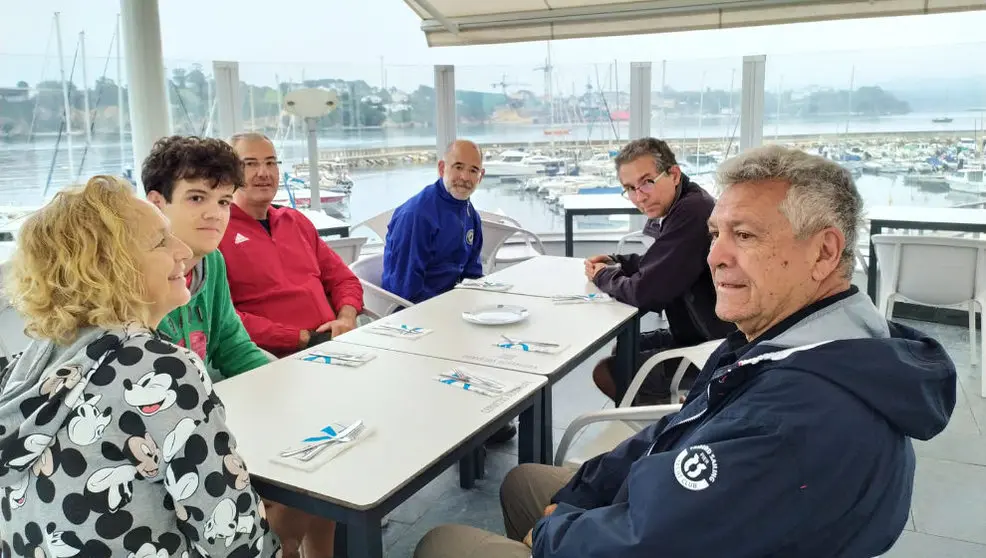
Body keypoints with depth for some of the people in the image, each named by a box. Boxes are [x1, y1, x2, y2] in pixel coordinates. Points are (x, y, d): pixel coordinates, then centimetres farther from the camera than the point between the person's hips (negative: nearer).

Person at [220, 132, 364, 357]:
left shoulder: (296, 220, 22)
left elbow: (343, 279, 24)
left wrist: (346, 318, 2)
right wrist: (299, 337, -13)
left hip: (333, 339, 8)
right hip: (277, 355, -8)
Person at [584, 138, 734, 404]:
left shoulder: (692, 212, -27)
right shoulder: (679, 207, 5)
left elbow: (646, 292, -26)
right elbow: (657, 264, 23)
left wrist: (603, 277, -6)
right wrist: (615, 263, 7)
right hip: (698, 332, 10)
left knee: (607, 372, -4)